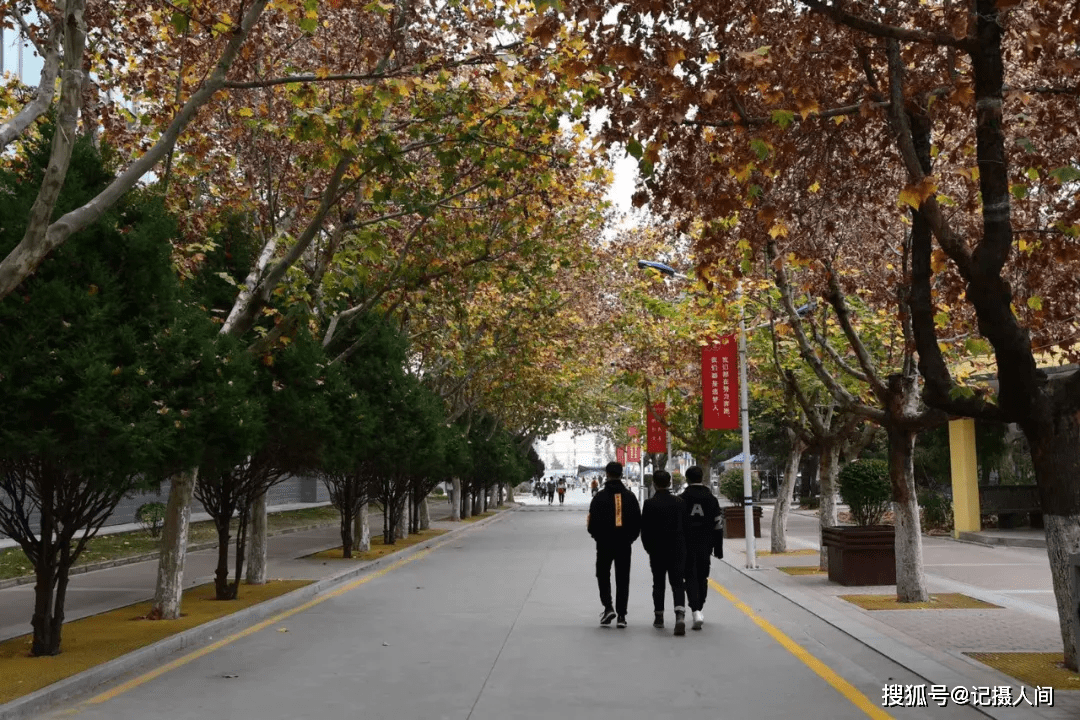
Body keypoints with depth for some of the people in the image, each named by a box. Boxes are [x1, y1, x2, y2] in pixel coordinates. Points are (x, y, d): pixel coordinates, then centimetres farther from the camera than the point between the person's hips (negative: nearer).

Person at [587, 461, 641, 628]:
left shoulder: (600, 497, -8)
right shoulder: (630, 496, 2)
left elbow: (592, 522, -9)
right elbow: (638, 521, 4)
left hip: (605, 544, -2)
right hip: (624, 545, 2)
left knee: (603, 575, 12)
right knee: (623, 579, 9)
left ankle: (608, 607, -5)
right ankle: (621, 615, 7)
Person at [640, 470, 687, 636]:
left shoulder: (649, 504, -9)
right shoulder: (679, 502, 0)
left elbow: (645, 530, -6)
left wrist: (649, 548, 8)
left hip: (657, 551, -1)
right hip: (678, 550, 1)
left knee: (658, 583, 13)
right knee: (678, 583, 0)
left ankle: (658, 617, 20)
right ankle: (680, 614, -19)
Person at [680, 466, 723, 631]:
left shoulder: (681, 499, -7)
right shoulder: (711, 499, 2)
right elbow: (718, 526, 3)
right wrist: (718, 548, 10)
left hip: (687, 546, -3)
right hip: (705, 546, 3)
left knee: (690, 577, 0)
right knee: (702, 577, 16)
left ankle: (696, 611, -16)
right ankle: (699, 609, 26)